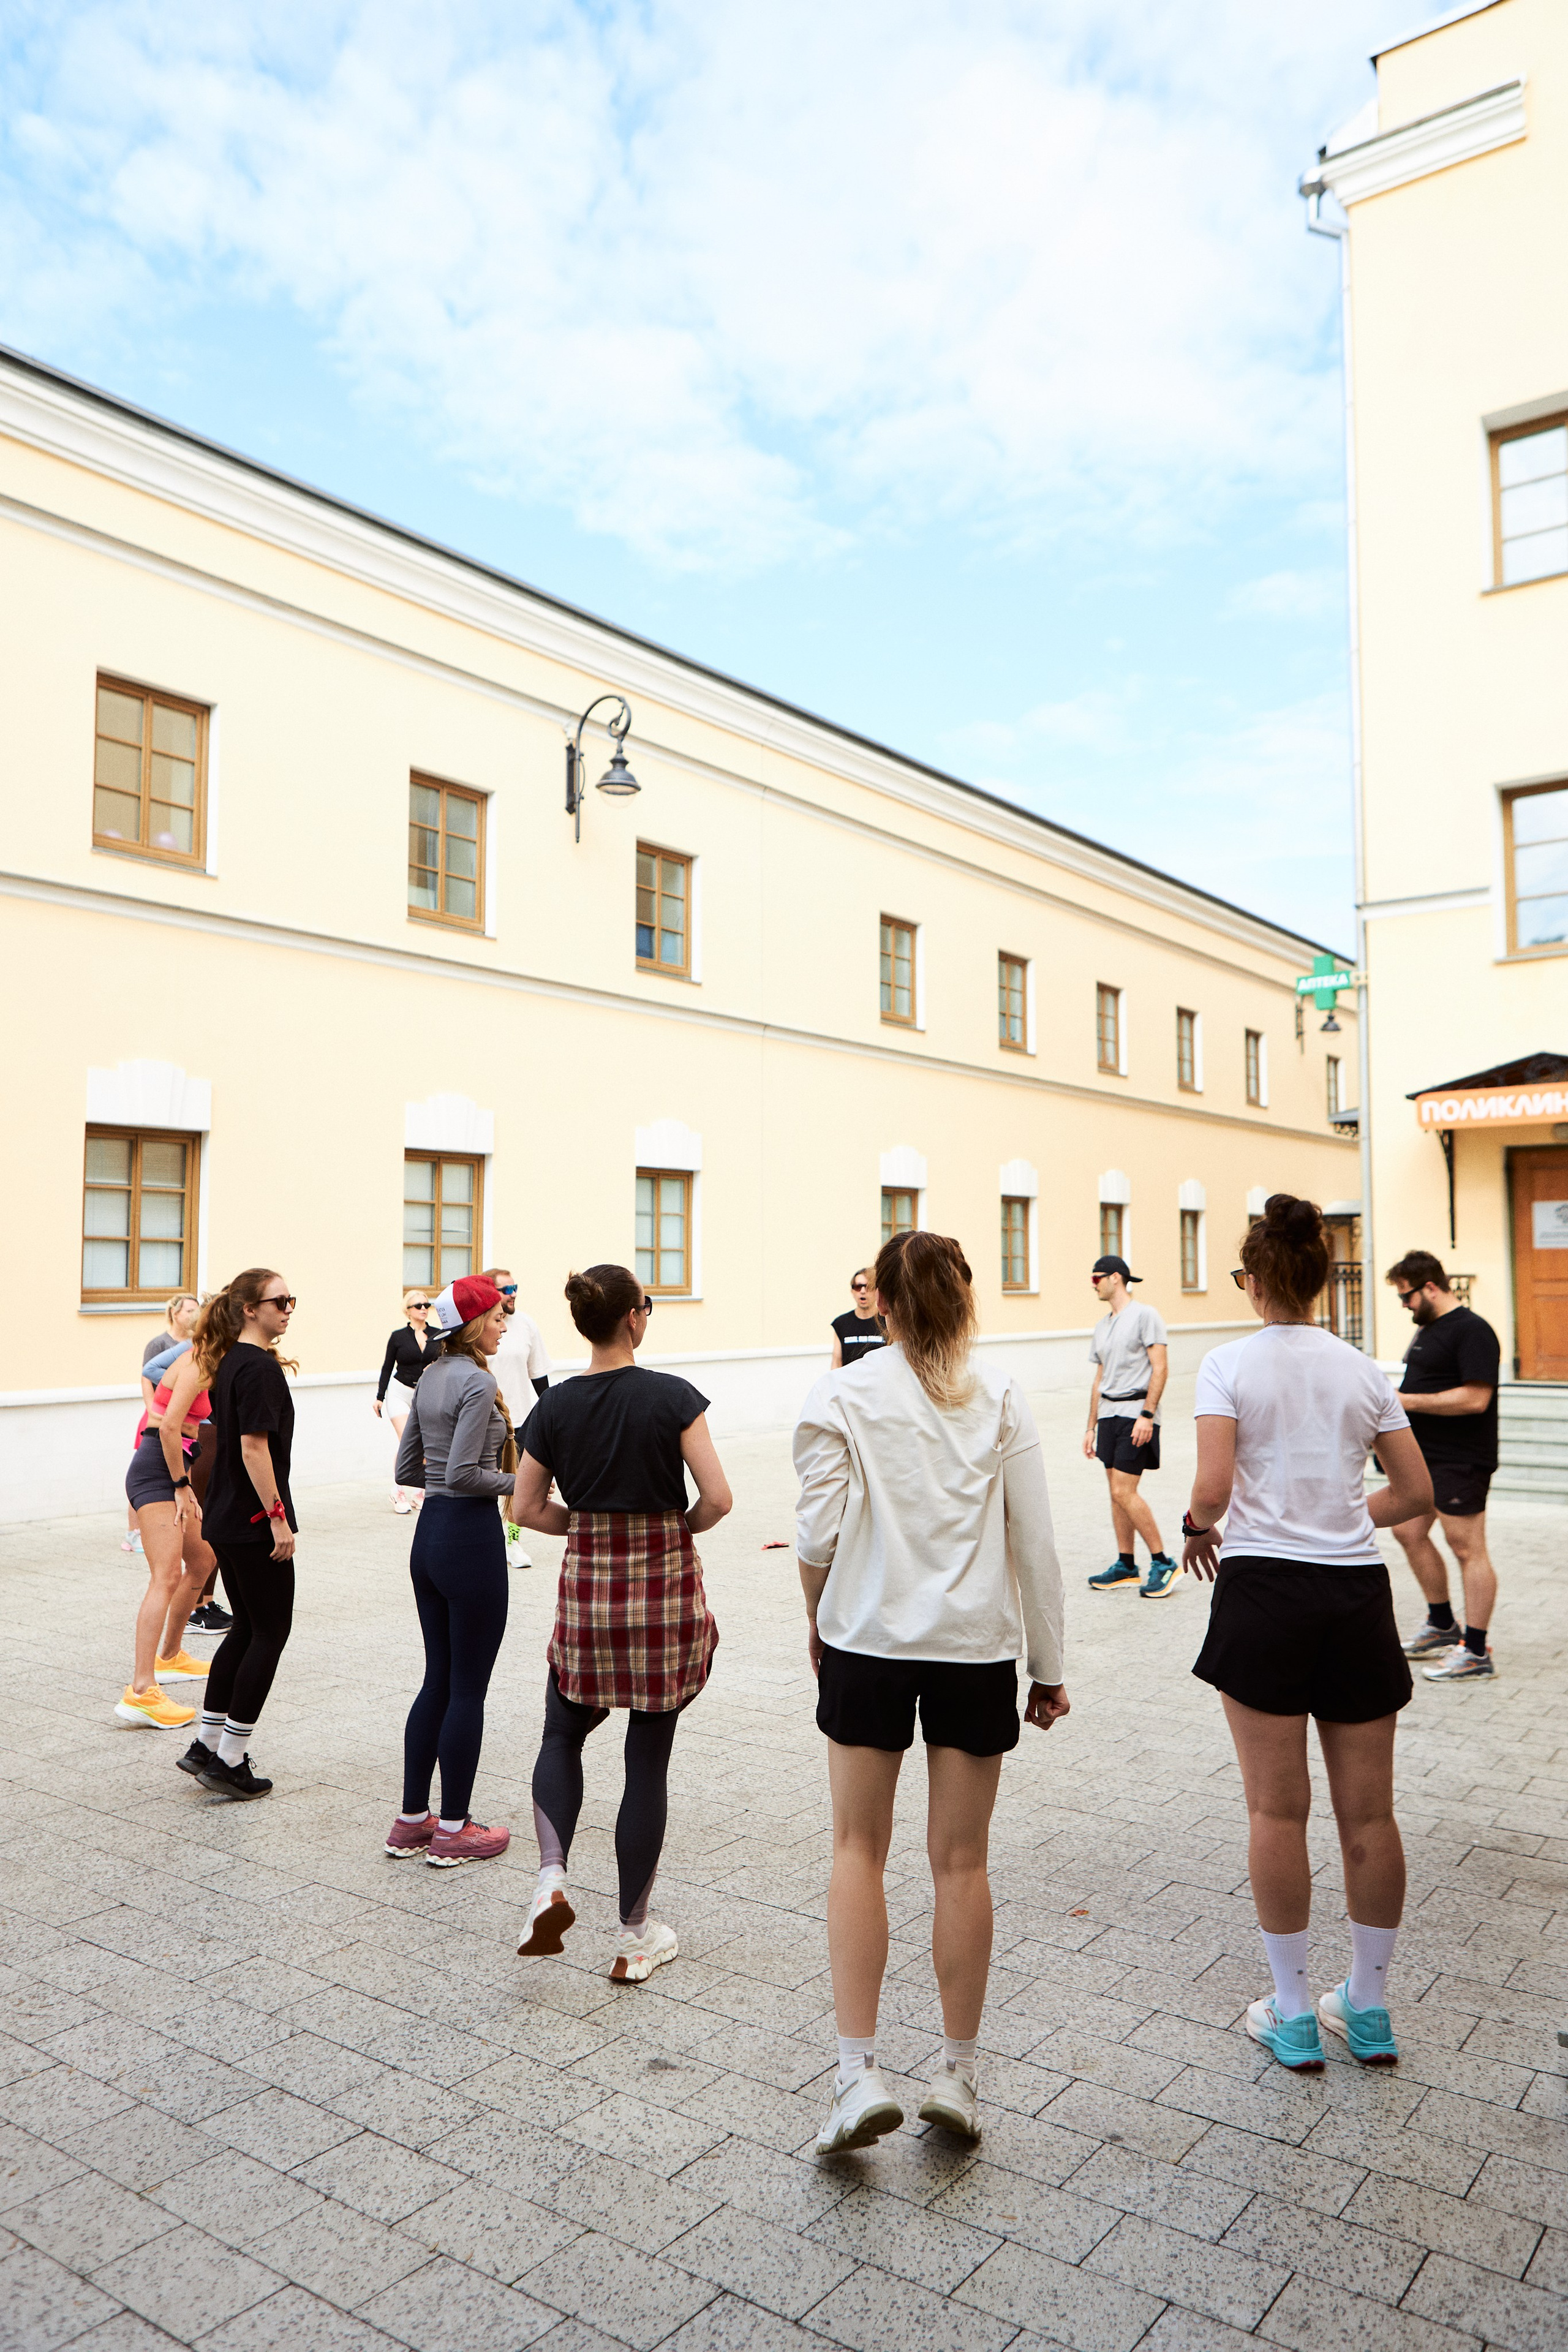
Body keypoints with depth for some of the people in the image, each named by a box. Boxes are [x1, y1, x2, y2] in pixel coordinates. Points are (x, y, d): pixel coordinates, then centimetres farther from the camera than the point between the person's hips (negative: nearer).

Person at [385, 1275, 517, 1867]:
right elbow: (463, 1474, -22)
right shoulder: (477, 1381, -16)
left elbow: (407, 1469, 14)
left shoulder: (430, 1378, 11)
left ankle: (411, 1820, 24)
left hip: (430, 1533, 9)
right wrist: (518, 1482, -8)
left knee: (438, 1681, 16)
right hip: (471, 1536, -9)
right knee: (467, 1689, 2)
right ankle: (454, 1831, 13)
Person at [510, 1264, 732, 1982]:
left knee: (562, 1737, 23)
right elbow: (718, 1498, -15)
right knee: (648, 1761, 9)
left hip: (588, 1587, 2)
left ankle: (551, 1880, 3)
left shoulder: (555, 1405, -3)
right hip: (666, 1588, -2)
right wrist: (680, 1526, 4)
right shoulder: (673, 1396, -12)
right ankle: (636, 1937, 19)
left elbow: (526, 1508, 2)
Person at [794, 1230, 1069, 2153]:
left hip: (868, 1639, -1)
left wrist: (818, 1622, 10)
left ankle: (861, 2072, 7)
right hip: (976, 1644, 1)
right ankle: (958, 2074, 24)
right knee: (961, 1861, 13)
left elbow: (818, 1534, -8)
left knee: (860, 1851, 12)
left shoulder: (842, 1395, -6)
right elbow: (1036, 1542, -2)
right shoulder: (1002, 1400, -2)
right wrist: (1049, 1667, 7)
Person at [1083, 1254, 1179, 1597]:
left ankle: (1163, 1562, -2)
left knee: (1124, 1492, -13)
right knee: (1117, 1493, 8)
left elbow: (1160, 1369, -13)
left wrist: (1146, 1415, -20)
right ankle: (1125, 1566, 16)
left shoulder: (1145, 1316, -6)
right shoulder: (1102, 1326, 18)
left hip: (1136, 1413, -8)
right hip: (1108, 1414, 8)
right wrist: (1091, 1427, 18)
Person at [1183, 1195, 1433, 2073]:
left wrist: (1197, 1529, 3)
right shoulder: (1364, 1369, 4)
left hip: (1263, 1589, -3)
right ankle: (1369, 2009, 26)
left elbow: (1213, 1491, -17)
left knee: (1278, 1810, 7)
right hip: (1357, 1594, 4)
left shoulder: (1230, 1364, -8)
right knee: (1369, 1812, 13)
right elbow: (1417, 1491, 6)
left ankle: (1294, 2018, 18)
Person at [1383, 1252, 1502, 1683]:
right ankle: (1441, 1625, 29)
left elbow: (1475, 1398, -24)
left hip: (1461, 1461, -10)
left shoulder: (1472, 1331, -16)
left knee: (1467, 1549, -3)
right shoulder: (1426, 1329, 15)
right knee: (1408, 1532, 14)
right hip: (1425, 1454, 10)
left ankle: (1476, 1651, 5)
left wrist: (1409, 1401, -20)